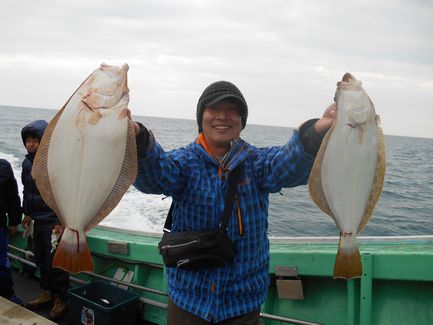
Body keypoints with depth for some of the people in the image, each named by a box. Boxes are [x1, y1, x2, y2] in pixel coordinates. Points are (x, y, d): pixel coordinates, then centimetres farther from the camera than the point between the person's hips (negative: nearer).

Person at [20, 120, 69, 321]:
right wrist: (27, 213, 19)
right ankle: (48, 293, 35)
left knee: (55, 262, -1)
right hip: (38, 221, 8)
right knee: (41, 259, 18)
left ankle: (61, 300, 15)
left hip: (54, 221, -8)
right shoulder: (27, 163, 7)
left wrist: (61, 222, -18)